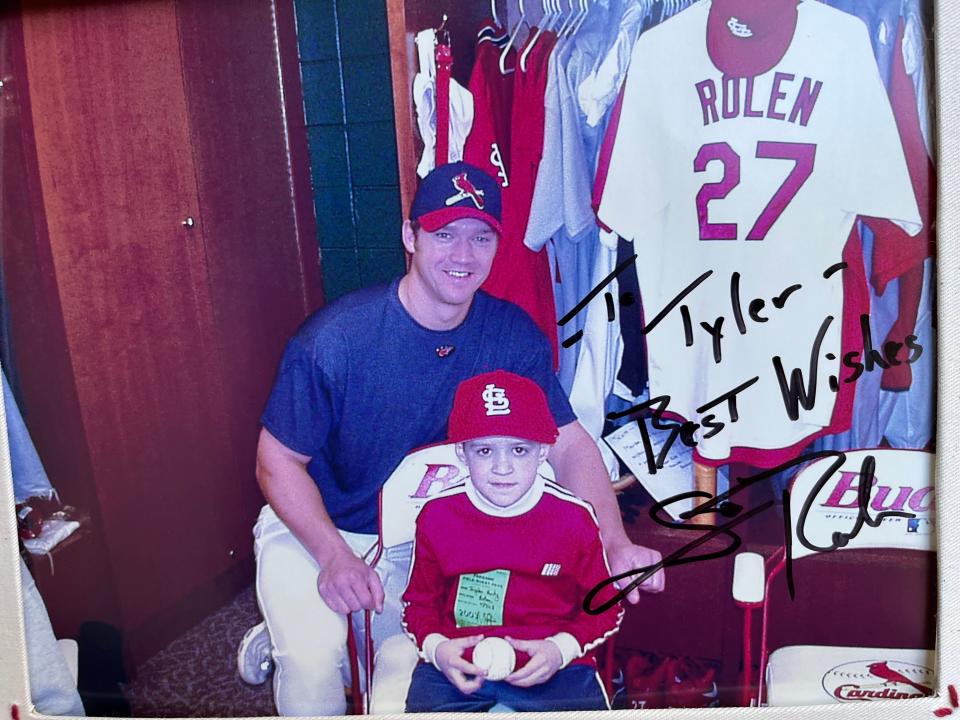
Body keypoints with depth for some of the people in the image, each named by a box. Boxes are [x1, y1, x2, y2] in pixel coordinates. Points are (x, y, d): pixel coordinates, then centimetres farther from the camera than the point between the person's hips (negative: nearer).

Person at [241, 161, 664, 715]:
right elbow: (278, 462, -15)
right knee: (311, 661, -24)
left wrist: (616, 544, -28)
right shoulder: (335, 339, -23)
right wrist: (334, 557, -27)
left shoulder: (513, 337, -14)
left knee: (408, 671, -9)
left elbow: (569, 444, -13)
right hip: (314, 527, -3)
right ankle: (288, 637, 13)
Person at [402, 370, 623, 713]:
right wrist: (435, 646, -10)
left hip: (552, 667, 0)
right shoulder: (437, 515, 0)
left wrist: (561, 649, -10)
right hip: (458, 663, 1)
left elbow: (605, 607, 7)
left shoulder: (573, 517, -3)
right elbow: (418, 602, 10)